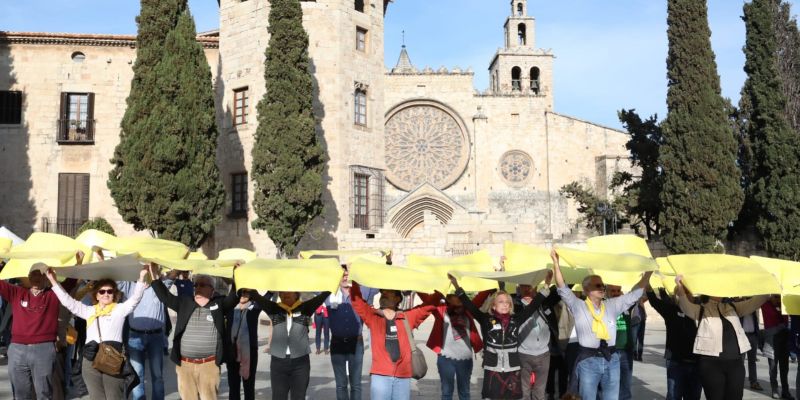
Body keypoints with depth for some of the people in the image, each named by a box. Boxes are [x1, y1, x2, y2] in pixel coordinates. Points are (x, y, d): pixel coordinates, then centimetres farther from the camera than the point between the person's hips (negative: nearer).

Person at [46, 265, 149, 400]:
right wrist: (54, 281, 10)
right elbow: (68, 301, 16)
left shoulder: (120, 309, 8)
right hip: (91, 361, 4)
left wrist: (141, 278, -20)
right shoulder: (89, 311, 18)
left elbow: (135, 299, -6)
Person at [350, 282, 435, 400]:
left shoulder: (407, 318, 10)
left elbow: (429, 304, 8)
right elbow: (356, 299, 0)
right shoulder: (372, 316, 8)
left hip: (403, 376, 1)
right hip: (380, 375, -1)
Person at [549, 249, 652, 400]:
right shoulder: (578, 306, -1)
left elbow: (634, 294, 13)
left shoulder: (612, 306, 11)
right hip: (588, 361, -4)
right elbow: (563, 288, -11)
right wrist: (556, 263, -21)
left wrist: (648, 272, 6)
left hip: (611, 360, 4)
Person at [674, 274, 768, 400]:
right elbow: (687, 307, -18)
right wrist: (681, 291, -41)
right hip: (711, 363, -5)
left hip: (735, 362, 5)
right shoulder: (701, 309, 2)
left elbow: (754, 302, 14)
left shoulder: (732, 307, 19)